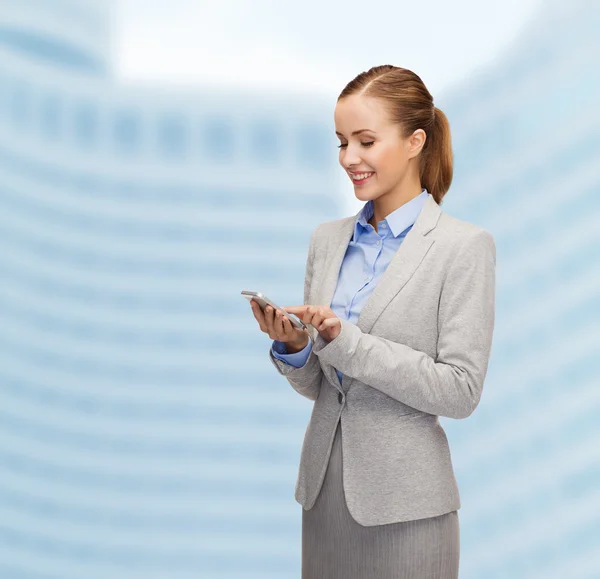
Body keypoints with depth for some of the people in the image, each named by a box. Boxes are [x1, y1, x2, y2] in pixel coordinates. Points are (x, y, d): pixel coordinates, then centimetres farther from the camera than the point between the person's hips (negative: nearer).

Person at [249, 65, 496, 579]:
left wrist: (345, 340, -21)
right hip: (325, 488, 5)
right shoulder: (327, 239, 7)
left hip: (405, 504, -5)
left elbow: (461, 391, -14)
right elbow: (315, 385, 12)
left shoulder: (465, 246, -9)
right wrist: (292, 347, -11)